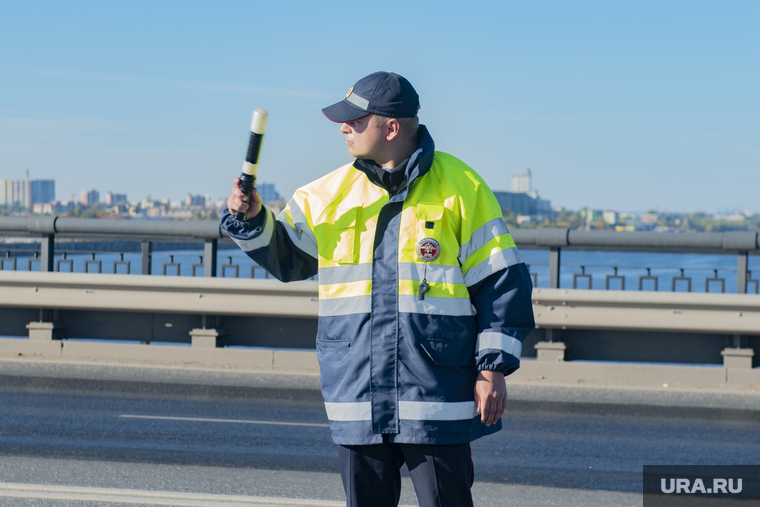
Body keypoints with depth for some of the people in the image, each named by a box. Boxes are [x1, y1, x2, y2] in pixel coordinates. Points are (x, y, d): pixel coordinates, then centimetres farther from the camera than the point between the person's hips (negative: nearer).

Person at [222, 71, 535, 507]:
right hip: (357, 401, 4)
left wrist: (494, 368, -7)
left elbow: (500, 283, -2)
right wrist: (251, 219, -1)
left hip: (437, 401, -4)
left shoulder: (462, 189, -3)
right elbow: (285, 256, 18)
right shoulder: (329, 194, 9)